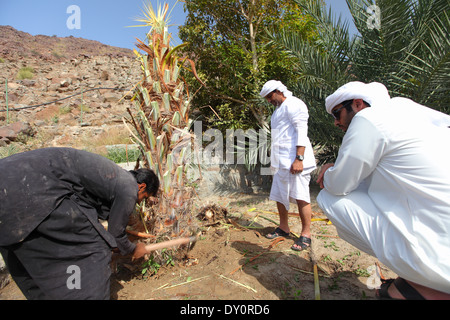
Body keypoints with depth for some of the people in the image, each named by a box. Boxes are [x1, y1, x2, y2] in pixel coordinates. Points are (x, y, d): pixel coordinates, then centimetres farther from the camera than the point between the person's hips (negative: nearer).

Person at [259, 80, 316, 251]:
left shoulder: (293, 104, -6)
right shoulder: (278, 109, 23)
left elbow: (301, 132, -15)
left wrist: (299, 158, -22)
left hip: (294, 160, -10)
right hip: (281, 161, 10)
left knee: (300, 196, -5)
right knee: (279, 195, 12)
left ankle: (306, 234, 7)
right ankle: (283, 228, 27)